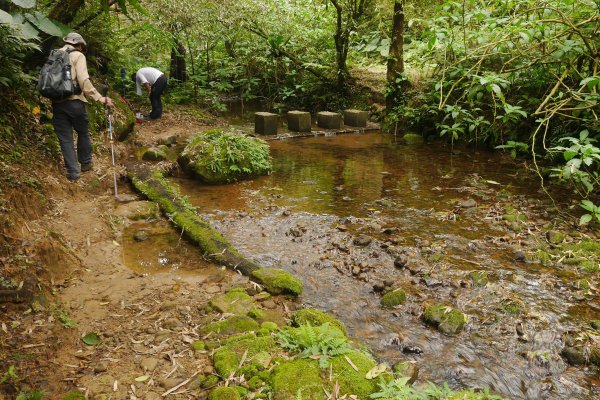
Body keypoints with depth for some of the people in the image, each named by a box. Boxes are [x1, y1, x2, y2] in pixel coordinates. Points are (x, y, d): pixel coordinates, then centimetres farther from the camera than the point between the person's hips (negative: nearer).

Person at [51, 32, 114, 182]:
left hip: (57, 102, 4)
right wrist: (100, 98, -18)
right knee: (83, 133, 17)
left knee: (65, 138, 7)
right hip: (74, 101, -4)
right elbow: (83, 80, -16)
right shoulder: (77, 56, -2)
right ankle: (86, 163, 29)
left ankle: (73, 172, 8)